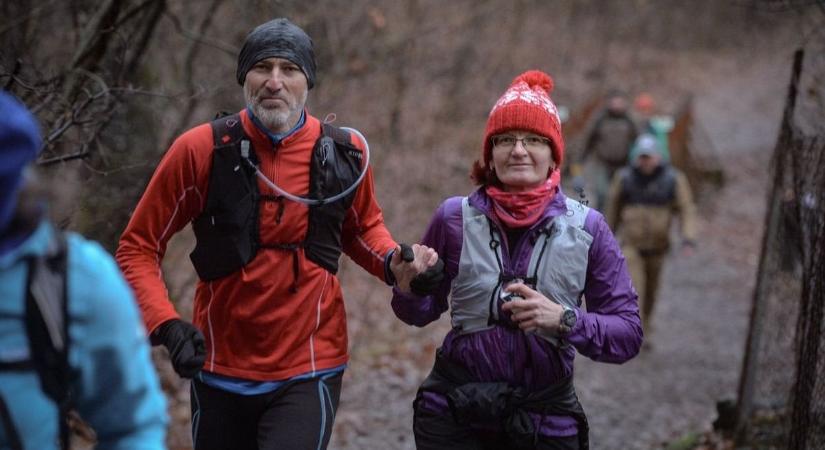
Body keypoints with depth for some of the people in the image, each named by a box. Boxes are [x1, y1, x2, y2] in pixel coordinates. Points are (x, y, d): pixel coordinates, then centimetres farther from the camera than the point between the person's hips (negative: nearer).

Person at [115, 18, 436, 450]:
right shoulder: (202, 149, -9)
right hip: (221, 370, 1)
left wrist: (392, 262, -3)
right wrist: (166, 324, -17)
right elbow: (138, 247, -3)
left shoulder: (345, 152, -3)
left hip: (309, 371, -1)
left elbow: (362, 226, 18)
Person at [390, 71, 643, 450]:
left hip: (546, 419, 1)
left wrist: (565, 320, -21)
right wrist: (410, 286, -13)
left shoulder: (587, 228, -4)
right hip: (454, 416, 0)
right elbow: (422, 312, 9)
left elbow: (627, 335, -4)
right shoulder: (455, 217, -3)